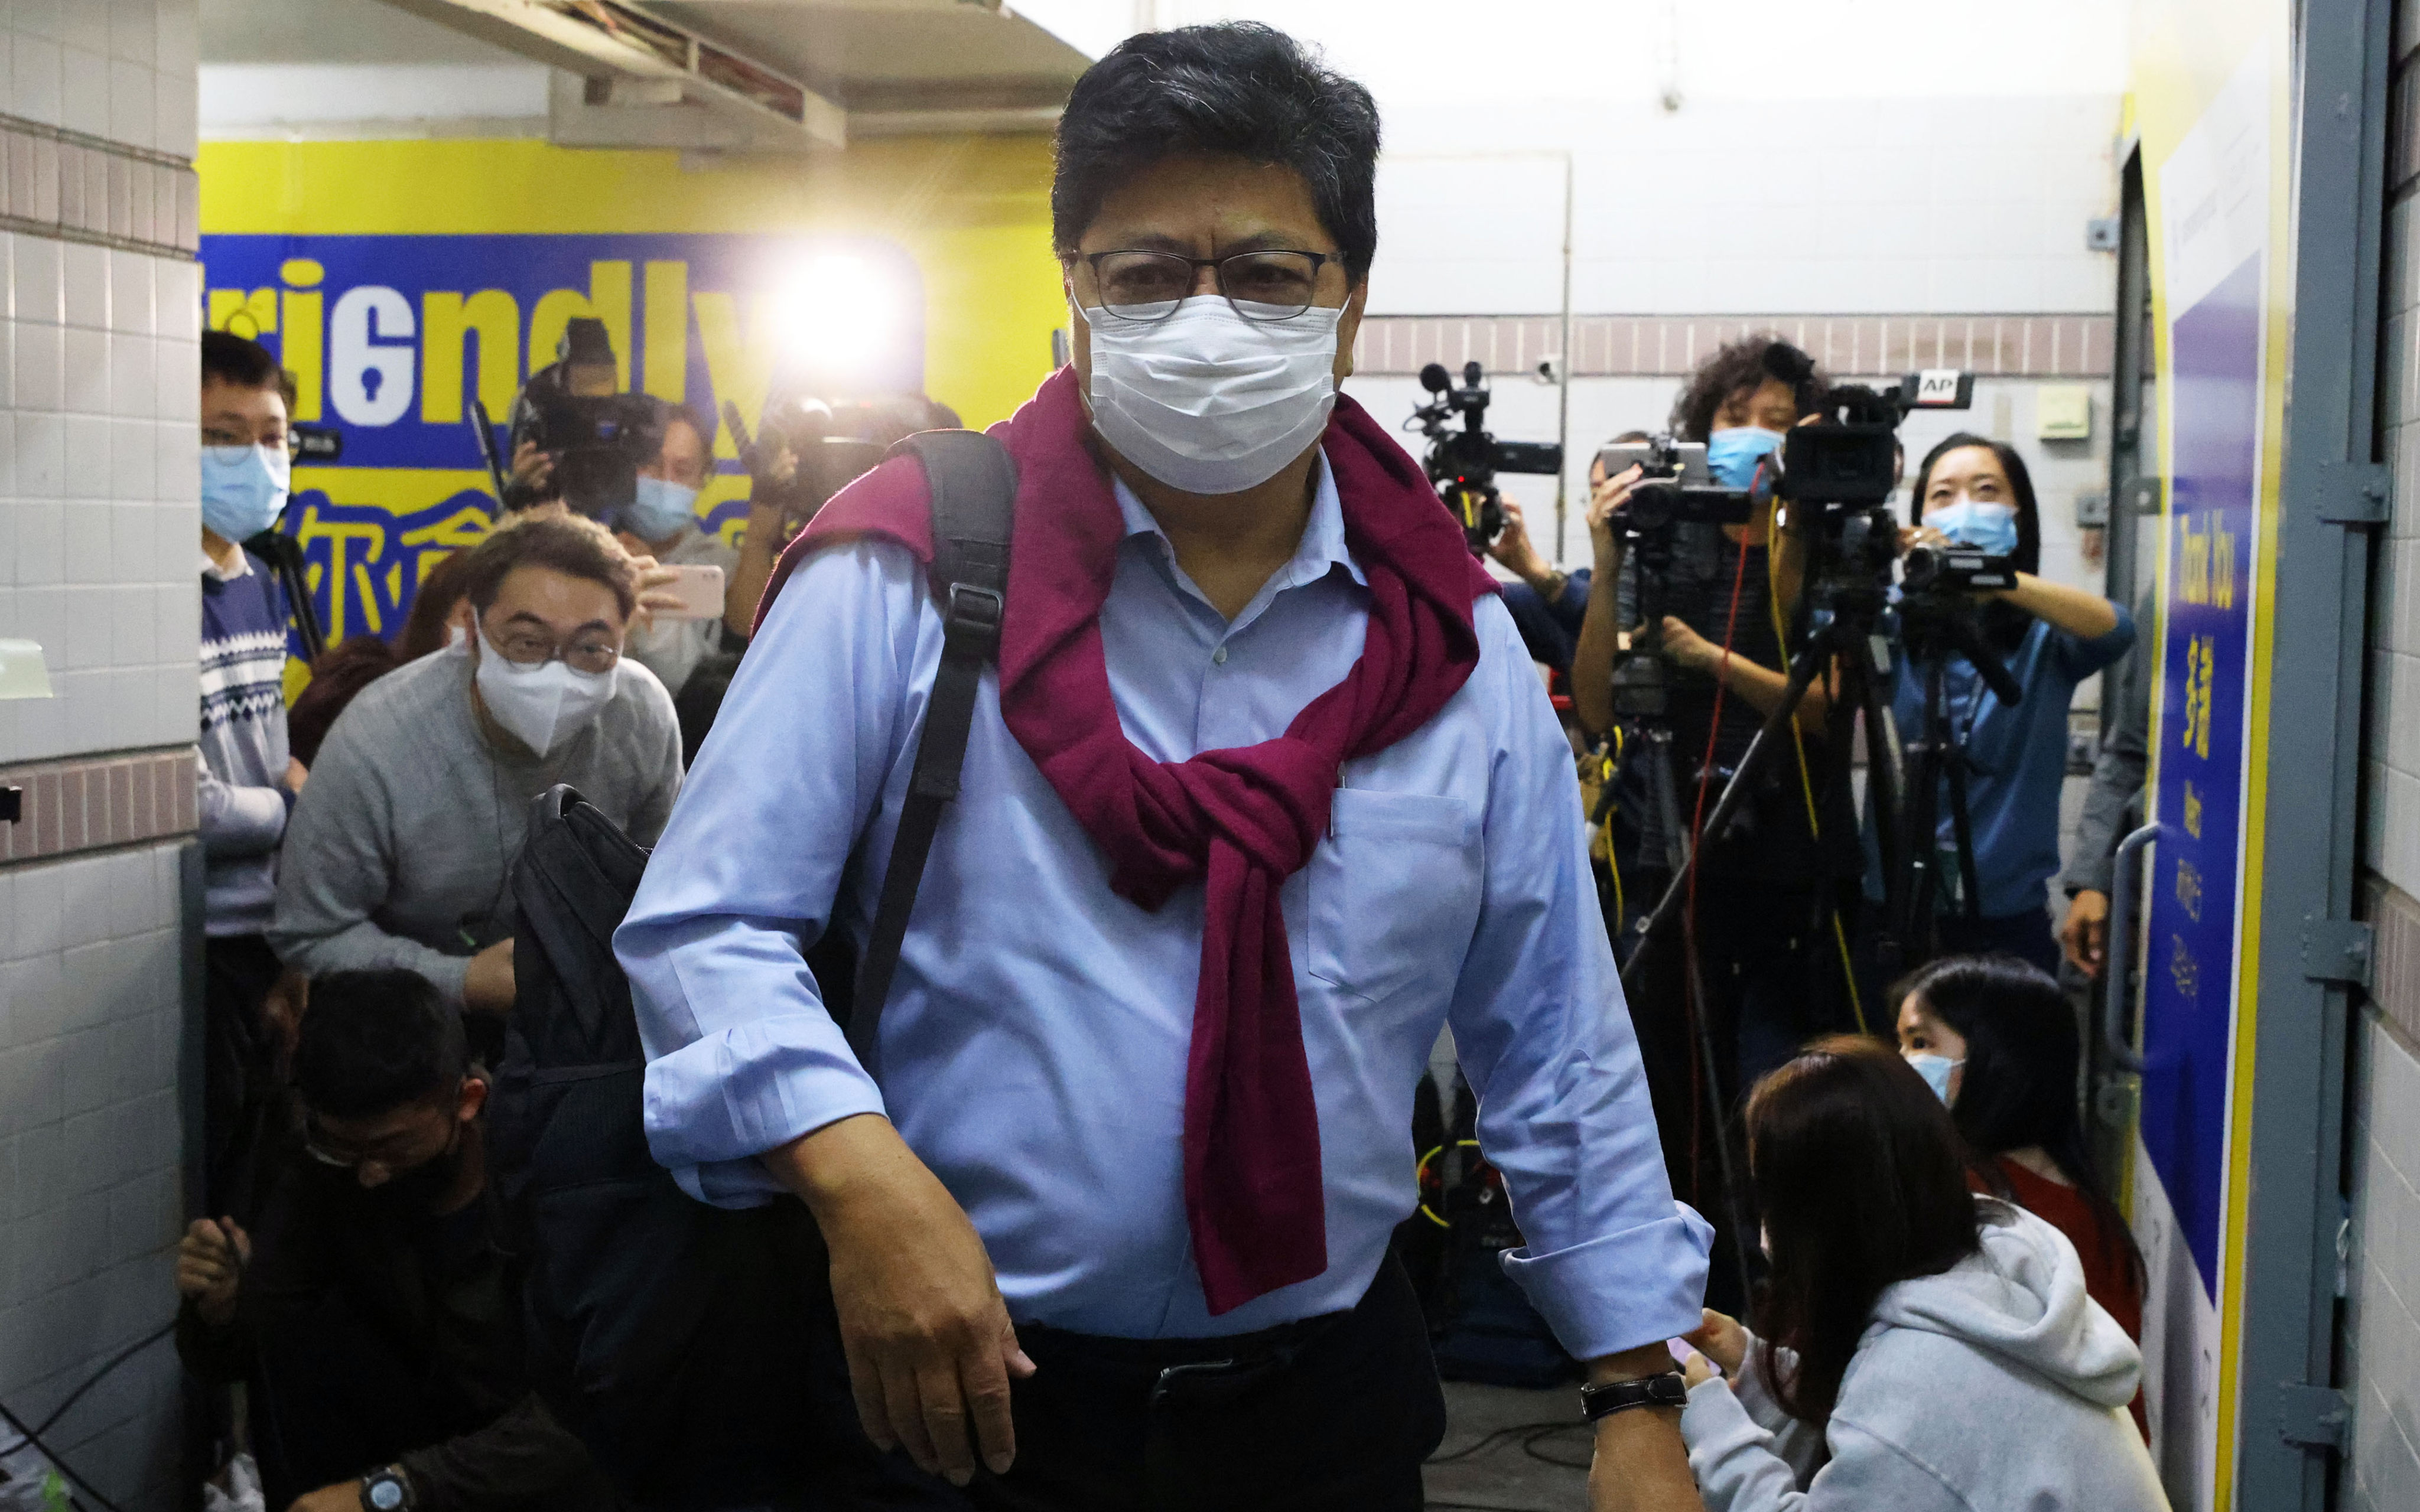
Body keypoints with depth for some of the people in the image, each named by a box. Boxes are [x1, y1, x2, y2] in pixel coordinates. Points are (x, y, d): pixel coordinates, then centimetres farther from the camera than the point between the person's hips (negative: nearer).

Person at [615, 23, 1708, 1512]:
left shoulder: (1454, 640, 1)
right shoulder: (909, 578, -10)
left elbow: (1559, 1048, 5)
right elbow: (707, 924, -10)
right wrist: (864, 1178, -26)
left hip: (1331, 1390, 3)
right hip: (973, 1389, -3)